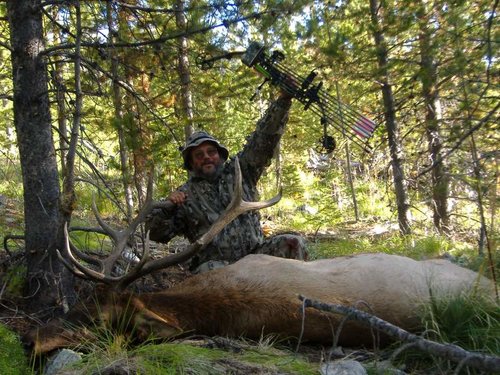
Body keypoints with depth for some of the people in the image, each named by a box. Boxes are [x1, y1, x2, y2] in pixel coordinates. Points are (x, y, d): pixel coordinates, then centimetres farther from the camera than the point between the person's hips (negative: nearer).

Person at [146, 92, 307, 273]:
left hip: (255, 254, 2)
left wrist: (283, 99, -5)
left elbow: (263, 139, 5)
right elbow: (156, 233, 8)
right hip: (216, 263, -2)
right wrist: (167, 208, -12)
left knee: (293, 243, -22)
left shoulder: (238, 171, 13)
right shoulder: (185, 194, 10)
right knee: (211, 271, -37)